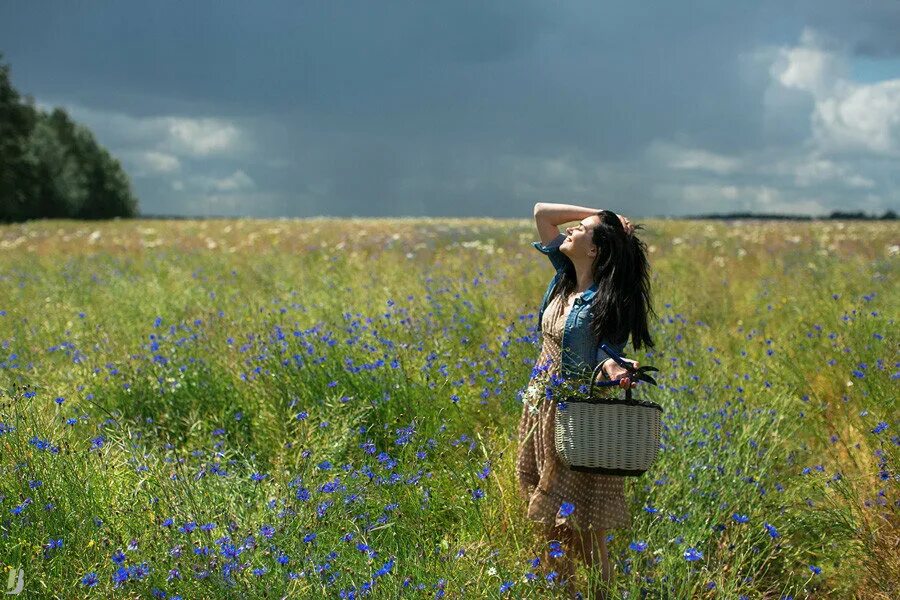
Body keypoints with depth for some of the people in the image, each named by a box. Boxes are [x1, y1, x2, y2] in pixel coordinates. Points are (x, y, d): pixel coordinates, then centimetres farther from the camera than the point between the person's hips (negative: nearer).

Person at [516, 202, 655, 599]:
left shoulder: (605, 300, -16)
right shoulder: (564, 275, 4)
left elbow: (606, 354, -15)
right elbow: (541, 212, 8)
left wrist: (613, 368, -38)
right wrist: (602, 214, 2)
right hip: (541, 404, 8)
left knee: (580, 525, -2)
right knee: (549, 520, 13)